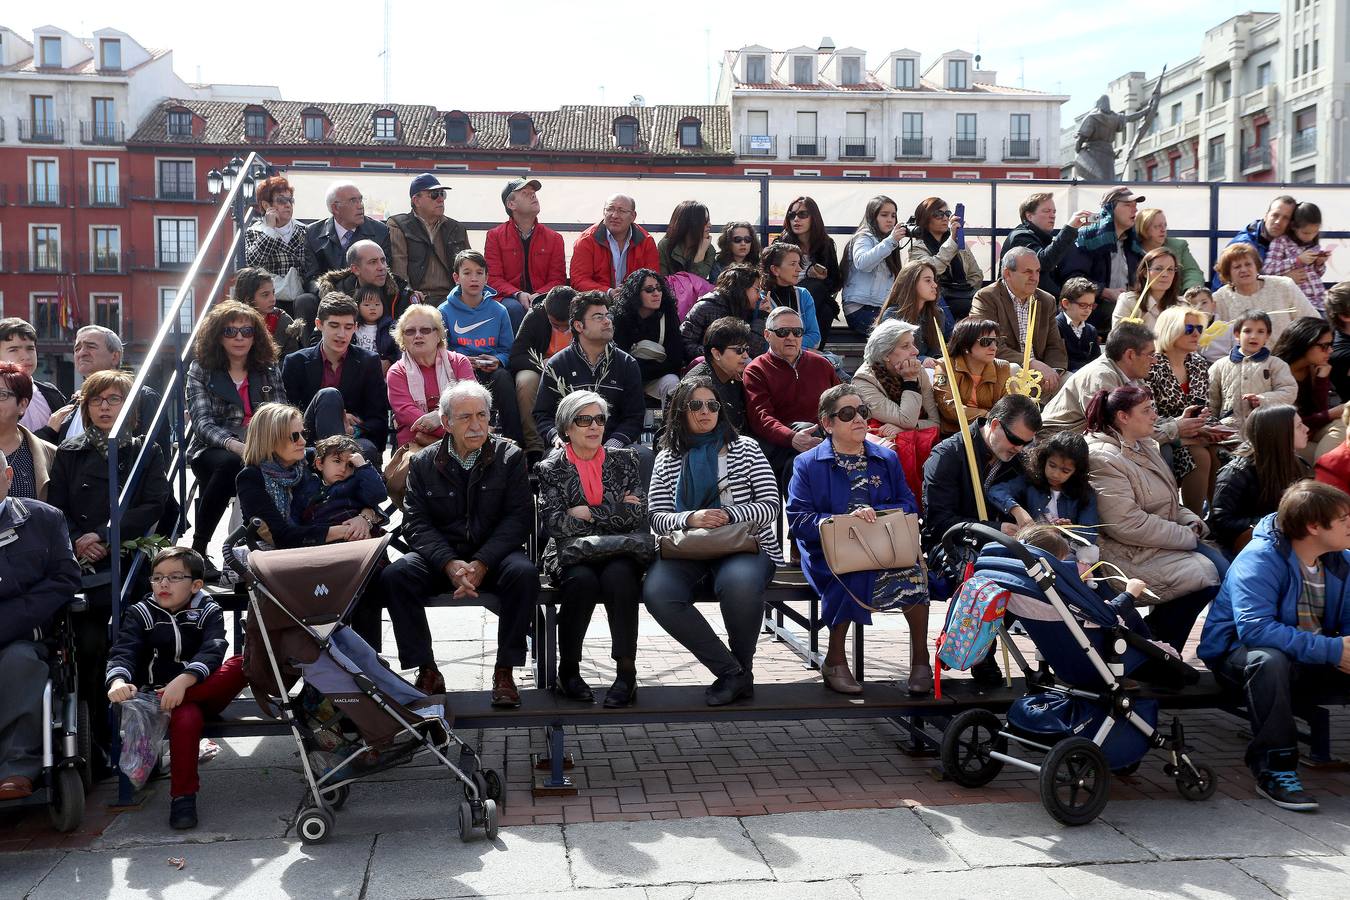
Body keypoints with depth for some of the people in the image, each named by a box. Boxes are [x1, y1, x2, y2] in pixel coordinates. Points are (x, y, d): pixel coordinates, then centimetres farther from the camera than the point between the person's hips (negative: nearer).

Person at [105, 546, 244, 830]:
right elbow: (123, 652, -7)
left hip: (205, 691, 1)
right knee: (186, 716, -37)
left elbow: (212, 652, -13)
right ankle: (182, 796, -28)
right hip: (161, 694, -1)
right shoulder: (140, 613, 9)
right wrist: (118, 681, -32)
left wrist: (183, 681, -33)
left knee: (245, 663, -27)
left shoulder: (208, 612, 6)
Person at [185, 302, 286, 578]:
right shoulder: (201, 370, 5)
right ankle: (198, 549, -22)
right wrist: (235, 445, -28)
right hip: (211, 451, -2)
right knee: (229, 463, -38)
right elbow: (202, 423, -8)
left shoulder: (269, 370, 13)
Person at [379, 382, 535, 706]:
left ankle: (504, 672, -19)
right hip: (440, 555, 2)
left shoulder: (509, 456, 0)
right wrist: (449, 563, -20)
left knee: (524, 573, -33)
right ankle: (427, 672, -15)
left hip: (493, 555, -1)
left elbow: (519, 517, -6)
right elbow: (416, 522, -2)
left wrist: (481, 563, -19)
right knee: (394, 575, -25)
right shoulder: (423, 463, 4)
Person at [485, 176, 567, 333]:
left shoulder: (554, 238, 14)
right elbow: (493, 279, 2)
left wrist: (538, 296, -13)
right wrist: (518, 295, -16)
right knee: (514, 309, -35)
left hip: (541, 299, 1)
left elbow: (558, 279, 8)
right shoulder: (495, 236, 9)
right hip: (508, 298, 0)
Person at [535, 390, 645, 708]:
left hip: (618, 552, 1)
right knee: (582, 579, -33)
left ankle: (626, 671, -27)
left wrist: (587, 512, -7)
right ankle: (568, 670, -17)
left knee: (618, 576, -33)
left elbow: (637, 514, -2)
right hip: (571, 554, -1)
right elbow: (553, 523, -8)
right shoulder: (552, 468, 7)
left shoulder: (624, 460, 12)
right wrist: (614, 512, -8)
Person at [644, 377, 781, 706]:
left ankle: (742, 668, -10)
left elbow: (772, 505, 2)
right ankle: (732, 672, -19)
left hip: (745, 546, -2)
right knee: (657, 593, -30)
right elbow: (657, 518, 6)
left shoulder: (744, 448, 11)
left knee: (739, 584, -38)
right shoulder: (667, 459, 16)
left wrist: (729, 515, -15)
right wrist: (690, 519, -16)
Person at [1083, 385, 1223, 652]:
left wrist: (1192, 522, 0)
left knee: (1222, 567, -4)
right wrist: (1187, 535, -16)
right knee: (1207, 575, -17)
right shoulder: (1104, 458, -20)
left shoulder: (1144, 445, 11)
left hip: (1166, 538, 10)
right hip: (1130, 554, -10)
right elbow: (1129, 524, -24)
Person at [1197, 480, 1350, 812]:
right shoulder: (1260, 559, -23)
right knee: (1269, 660, -39)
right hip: (1238, 652, -6)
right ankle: (1274, 770, -30)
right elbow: (1254, 627, -35)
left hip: (1313, 658, 7)